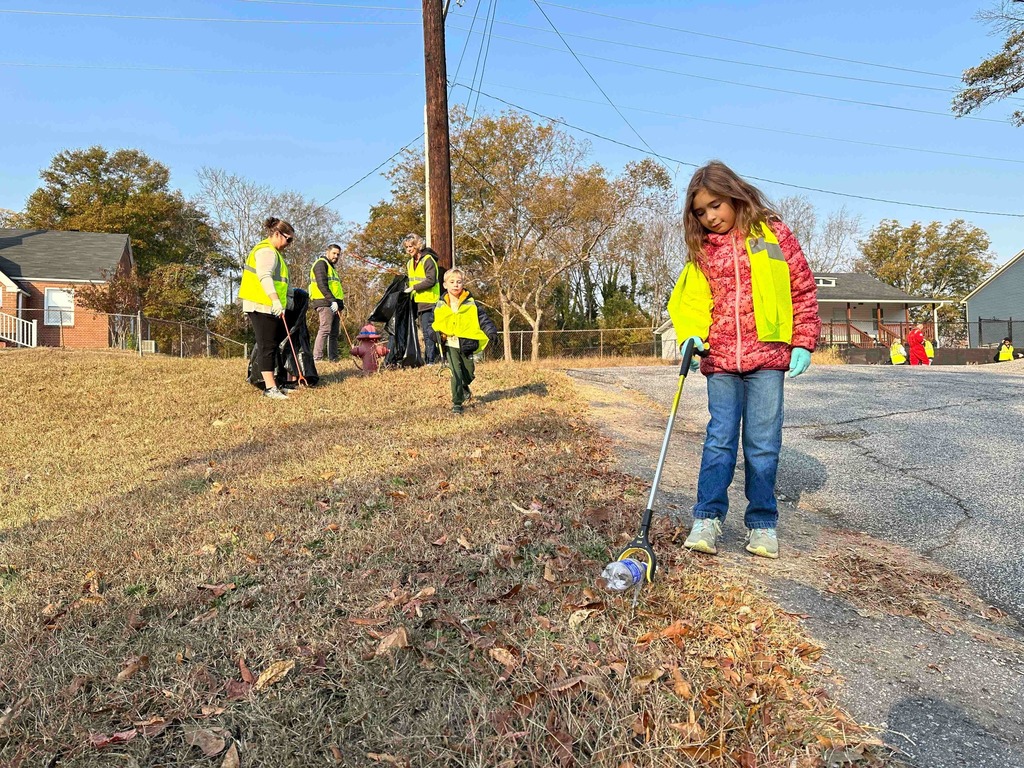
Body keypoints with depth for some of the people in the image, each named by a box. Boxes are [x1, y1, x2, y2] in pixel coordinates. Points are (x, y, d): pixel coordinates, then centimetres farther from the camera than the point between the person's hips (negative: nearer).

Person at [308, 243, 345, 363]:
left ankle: (333, 359, 9)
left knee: (334, 333, 7)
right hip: (325, 303, -10)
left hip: (334, 305, 10)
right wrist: (332, 300, -22)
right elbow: (321, 284, -15)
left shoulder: (331, 267, 28)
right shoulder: (321, 263, -2)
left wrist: (340, 303, 19)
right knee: (325, 330, -17)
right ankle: (317, 358, -20)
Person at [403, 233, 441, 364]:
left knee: (427, 332, -11)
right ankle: (436, 357, 18)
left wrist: (414, 287, -16)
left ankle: (430, 360, -8)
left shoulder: (428, 260, -10)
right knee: (426, 331, 11)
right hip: (418, 302, 9)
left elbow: (431, 281, -19)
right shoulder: (410, 263, 17)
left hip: (429, 301, -9)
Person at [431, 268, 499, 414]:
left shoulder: (470, 304, -2)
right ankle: (457, 403, 2)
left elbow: (483, 319, -4)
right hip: (450, 345, -1)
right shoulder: (440, 306, 3)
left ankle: (464, 387, 47)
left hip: (466, 344, 1)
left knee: (469, 373, 13)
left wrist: (491, 332, -19)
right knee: (456, 373, -9)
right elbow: (434, 324, 13)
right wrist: (435, 334, -8)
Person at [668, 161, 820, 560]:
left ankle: (762, 523, 14)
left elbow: (803, 288, 6)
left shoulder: (772, 234, 4)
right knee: (719, 439, 1)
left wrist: (803, 342, 0)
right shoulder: (702, 250, 11)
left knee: (763, 443, 3)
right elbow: (691, 299, 12)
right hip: (720, 361, 2)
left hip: (767, 356, -2)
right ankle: (708, 519, 5)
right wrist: (693, 335, -7)